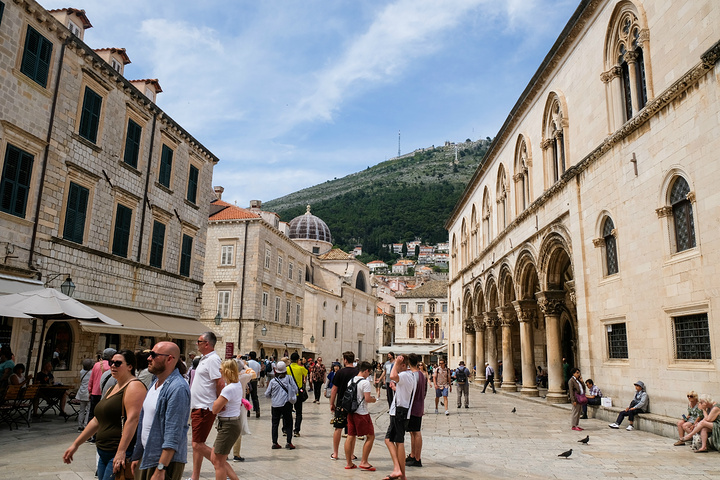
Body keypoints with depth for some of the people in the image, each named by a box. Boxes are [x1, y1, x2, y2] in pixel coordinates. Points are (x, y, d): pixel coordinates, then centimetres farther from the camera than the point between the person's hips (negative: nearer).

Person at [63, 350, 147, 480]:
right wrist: (75, 445, 22)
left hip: (121, 455, -9)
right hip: (103, 453, 9)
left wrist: (121, 452, -29)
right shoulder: (112, 389, 18)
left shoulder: (134, 386, -13)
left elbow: (132, 419, -23)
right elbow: (97, 420, 24)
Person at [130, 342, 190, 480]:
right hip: (146, 457, 8)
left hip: (167, 461, -8)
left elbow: (173, 434, -23)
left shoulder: (178, 388, -20)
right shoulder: (155, 383, 11)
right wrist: (137, 456, 19)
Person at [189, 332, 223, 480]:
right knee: (197, 445, 14)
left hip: (205, 408, -10)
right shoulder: (204, 359, 15)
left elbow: (220, 383, -23)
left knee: (198, 445, -8)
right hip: (198, 407, 10)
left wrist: (218, 405, -14)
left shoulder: (213, 359, -16)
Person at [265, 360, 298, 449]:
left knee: (275, 424, 11)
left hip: (275, 404, 1)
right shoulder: (289, 378, -5)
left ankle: (274, 443, 13)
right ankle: (289, 442, 2)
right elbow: (296, 390, -4)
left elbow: (267, 394, 5)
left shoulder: (273, 381, -1)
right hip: (286, 404, -1)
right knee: (288, 423, 8)